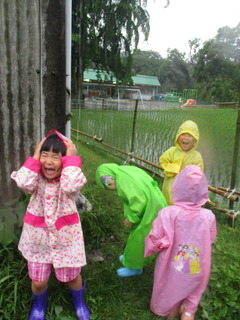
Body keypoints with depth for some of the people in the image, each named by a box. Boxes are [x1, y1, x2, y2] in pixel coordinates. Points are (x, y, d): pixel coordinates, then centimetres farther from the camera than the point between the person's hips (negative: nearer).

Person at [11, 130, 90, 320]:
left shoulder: (70, 178, -17)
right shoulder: (36, 178, -9)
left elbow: (71, 187, -40)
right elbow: (24, 184, -32)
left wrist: (71, 159, -31)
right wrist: (35, 158, -23)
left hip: (65, 236, -2)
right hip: (38, 236, 2)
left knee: (72, 277, 16)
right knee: (38, 281, 16)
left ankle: (79, 304, 52)